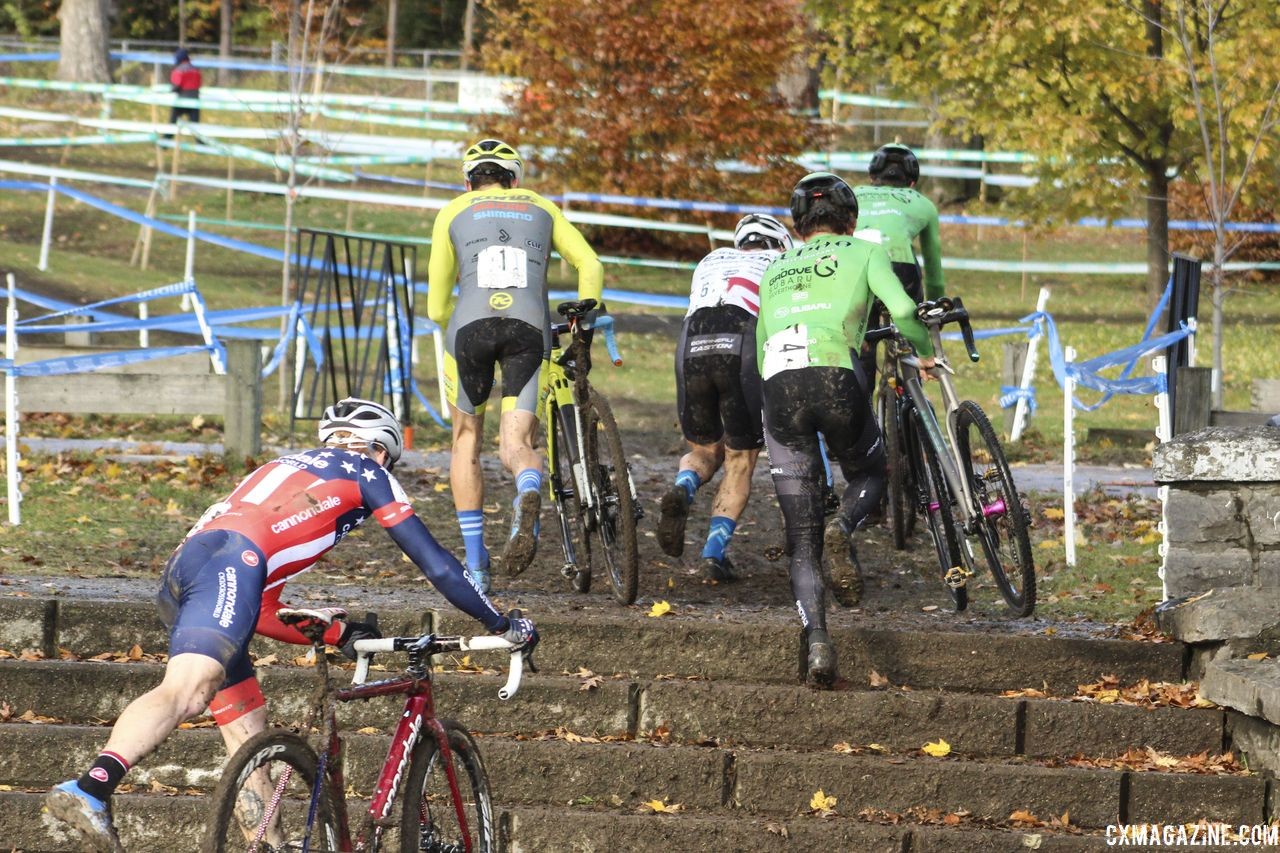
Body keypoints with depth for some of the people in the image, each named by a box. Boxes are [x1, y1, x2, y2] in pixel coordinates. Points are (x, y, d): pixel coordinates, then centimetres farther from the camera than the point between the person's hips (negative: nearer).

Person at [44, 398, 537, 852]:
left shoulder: (285, 469, 40)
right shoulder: (366, 473, 24)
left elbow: (262, 612, 39)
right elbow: (437, 566, 23)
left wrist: (338, 635, 42)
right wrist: (503, 626, 33)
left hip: (177, 572, 8)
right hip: (231, 560, -8)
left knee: (247, 729, 16)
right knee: (186, 691, -28)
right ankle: (91, 790, -50)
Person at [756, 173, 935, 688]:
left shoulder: (775, 271, 29)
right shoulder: (863, 253, 18)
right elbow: (902, 310, 2)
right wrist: (925, 351, 21)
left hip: (778, 387, 3)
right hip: (836, 379, -3)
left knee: (801, 540, 8)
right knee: (869, 475, 29)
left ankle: (817, 642, -11)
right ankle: (842, 529, -4)